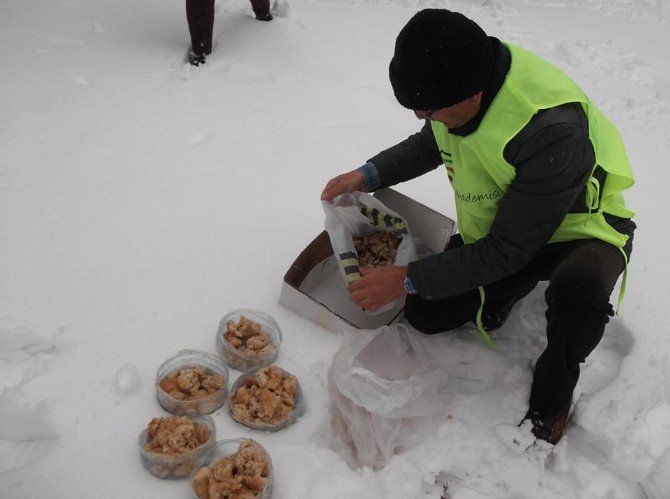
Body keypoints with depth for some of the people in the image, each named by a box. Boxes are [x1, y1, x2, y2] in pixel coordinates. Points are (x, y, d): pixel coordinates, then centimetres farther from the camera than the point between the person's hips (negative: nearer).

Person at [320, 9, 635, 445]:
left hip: (577, 229, -6)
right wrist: (369, 175, -10)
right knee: (423, 314, -2)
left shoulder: (552, 131, -39)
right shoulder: (458, 77, -16)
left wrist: (408, 279, -27)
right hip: (492, 228, 6)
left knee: (577, 289, -40)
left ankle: (553, 393, -7)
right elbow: (430, 144, 7)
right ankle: (510, 290, 25)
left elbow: (506, 251, -31)